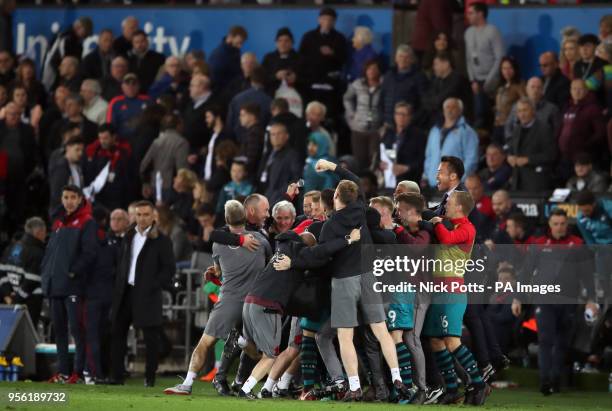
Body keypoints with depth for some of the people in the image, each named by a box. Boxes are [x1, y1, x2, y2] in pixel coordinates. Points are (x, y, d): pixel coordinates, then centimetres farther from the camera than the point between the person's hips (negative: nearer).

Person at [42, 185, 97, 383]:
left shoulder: (87, 223, -2)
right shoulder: (58, 222, 20)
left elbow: (89, 252, -11)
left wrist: (73, 271, -17)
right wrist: (45, 272, 10)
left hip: (73, 285, -7)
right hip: (54, 284, 8)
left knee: (76, 328, -10)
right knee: (59, 329, 9)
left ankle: (79, 371, -8)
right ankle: (63, 370, 13)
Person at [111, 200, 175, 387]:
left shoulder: (161, 240, -5)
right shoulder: (129, 237, 13)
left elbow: (169, 268, -7)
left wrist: (154, 286, -14)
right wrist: (118, 287, 9)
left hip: (146, 295, -6)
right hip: (126, 292, 6)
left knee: (151, 337, -2)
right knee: (117, 333, 5)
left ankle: (150, 377, 5)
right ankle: (117, 376, 10)